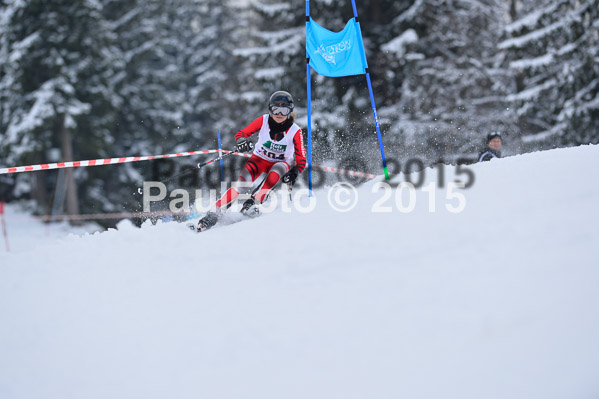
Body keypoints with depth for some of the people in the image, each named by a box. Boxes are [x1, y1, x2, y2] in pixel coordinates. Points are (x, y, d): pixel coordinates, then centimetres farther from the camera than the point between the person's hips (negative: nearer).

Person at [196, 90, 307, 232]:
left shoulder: (295, 131, -17)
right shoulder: (263, 121, -13)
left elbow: (301, 159, -15)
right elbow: (241, 133, -8)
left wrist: (295, 172, -35)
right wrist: (242, 141, -31)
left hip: (281, 163, 0)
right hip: (260, 158, 0)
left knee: (276, 172, -39)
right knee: (243, 183, -26)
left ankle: (254, 202, -39)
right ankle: (215, 212, -24)